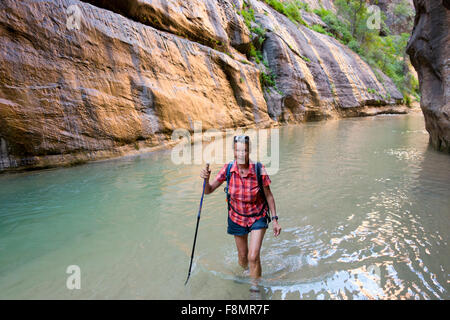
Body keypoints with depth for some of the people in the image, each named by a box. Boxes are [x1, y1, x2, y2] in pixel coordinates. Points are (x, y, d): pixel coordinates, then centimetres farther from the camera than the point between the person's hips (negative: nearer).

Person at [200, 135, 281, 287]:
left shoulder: (259, 170, -23)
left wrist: (275, 220, -8)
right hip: (237, 218, 2)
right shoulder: (228, 169, -18)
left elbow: (268, 195, -10)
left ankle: (255, 287, 17)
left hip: (258, 217, -2)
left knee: (253, 257, -11)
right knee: (242, 256, 18)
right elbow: (208, 190, -13)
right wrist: (206, 179, -34)